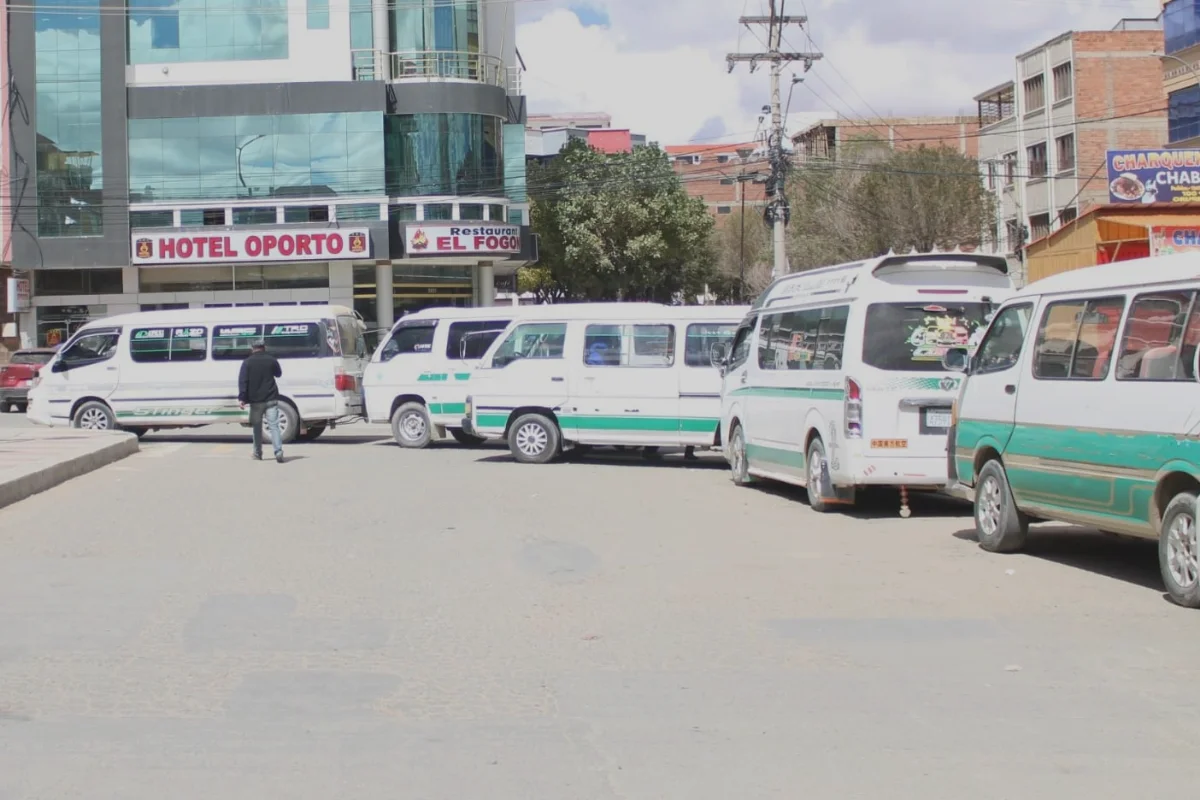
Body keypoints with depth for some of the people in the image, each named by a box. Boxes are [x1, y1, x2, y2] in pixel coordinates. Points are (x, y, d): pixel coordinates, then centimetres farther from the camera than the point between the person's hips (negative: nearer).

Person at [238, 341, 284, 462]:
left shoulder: (247, 362, -1)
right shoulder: (271, 360, 4)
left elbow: (242, 381, -8)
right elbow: (279, 374, 21)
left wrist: (242, 398, -10)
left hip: (255, 400, 0)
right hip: (271, 399, 1)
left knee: (257, 427, 13)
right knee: (273, 425, -5)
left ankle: (257, 453, 19)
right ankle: (278, 451, -20)